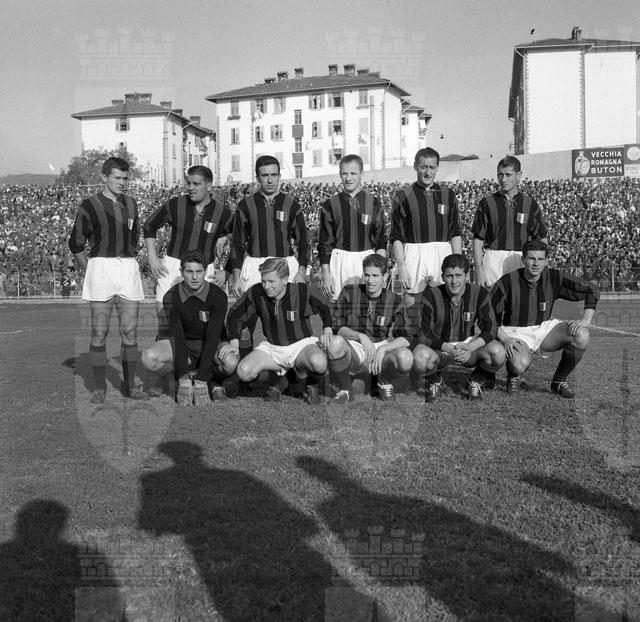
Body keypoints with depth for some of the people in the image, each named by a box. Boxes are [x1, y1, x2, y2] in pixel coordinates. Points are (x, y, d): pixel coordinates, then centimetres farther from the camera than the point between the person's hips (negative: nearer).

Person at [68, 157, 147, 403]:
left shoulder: (131, 205, 13)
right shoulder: (90, 205, -1)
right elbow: (76, 243, 3)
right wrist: (90, 271, 2)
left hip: (129, 269, 4)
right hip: (100, 266, -4)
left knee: (129, 332, 3)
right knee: (99, 333, -2)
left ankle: (129, 385, 12)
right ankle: (99, 387, 7)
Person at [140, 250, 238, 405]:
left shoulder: (218, 296, -21)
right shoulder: (171, 297, -15)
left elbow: (212, 337, -25)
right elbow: (177, 337, -19)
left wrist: (201, 381, -31)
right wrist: (184, 380, -29)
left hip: (212, 346, -2)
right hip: (183, 344, 2)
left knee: (231, 362, -37)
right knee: (149, 358, -27)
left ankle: (213, 378, -2)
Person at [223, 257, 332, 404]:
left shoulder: (300, 291, -15)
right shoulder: (256, 293, -11)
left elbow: (324, 309, 4)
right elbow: (234, 314, 5)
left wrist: (327, 331, -13)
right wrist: (234, 342, -6)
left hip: (301, 344, -2)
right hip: (271, 347, 3)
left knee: (319, 363, -37)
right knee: (244, 372, -24)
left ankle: (305, 381, 2)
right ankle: (275, 380, 10)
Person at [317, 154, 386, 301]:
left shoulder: (374, 204, 5)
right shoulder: (329, 206, 3)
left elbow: (381, 242, 7)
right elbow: (324, 244, 4)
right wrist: (325, 274, -3)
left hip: (367, 261, 1)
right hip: (339, 262, 0)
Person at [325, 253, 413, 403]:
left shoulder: (395, 301, -1)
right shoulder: (349, 293, -2)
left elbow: (404, 338, -7)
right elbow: (337, 328, -5)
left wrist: (382, 349, -25)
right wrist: (360, 336, -23)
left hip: (382, 347, 1)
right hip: (354, 348, 0)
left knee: (406, 359, -32)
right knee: (335, 342, -36)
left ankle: (384, 382, 6)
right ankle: (344, 389, -8)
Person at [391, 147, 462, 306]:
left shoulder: (448, 195, 12)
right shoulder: (403, 196, 4)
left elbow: (455, 233, 13)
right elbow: (396, 236, 1)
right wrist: (401, 266, -9)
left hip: (443, 255, 2)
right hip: (414, 256, -2)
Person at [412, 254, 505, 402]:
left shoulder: (480, 294, -7)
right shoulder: (430, 296, -12)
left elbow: (491, 329, -10)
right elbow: (424, 334, -13)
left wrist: (470, 347, -27)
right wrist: (448, 348, -29)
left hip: (470, 347, 1)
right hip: (439, 349, -1)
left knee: (497, 353, -30)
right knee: (420, 358, -36)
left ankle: (476, 381, 6)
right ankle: (434, 381, 4)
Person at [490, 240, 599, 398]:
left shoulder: (554, 278, -8)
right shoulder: (508, 282, -15)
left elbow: (591, 290, 0)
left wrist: (585, 319, -13)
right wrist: (504, 339, -25)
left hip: (544, 328, 4)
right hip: (515, 332, -4)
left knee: (581, 336, -21)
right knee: (521, 364, -36)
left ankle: (559, 381, 1)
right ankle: (513, 376, 7)